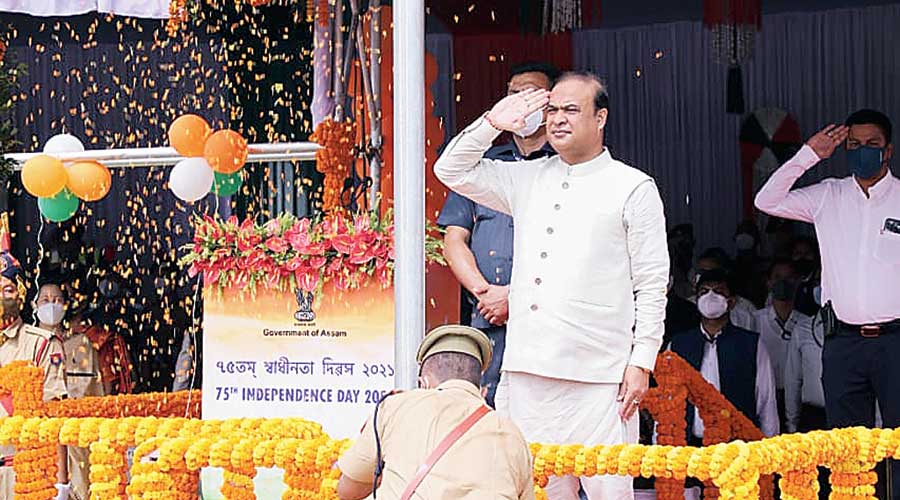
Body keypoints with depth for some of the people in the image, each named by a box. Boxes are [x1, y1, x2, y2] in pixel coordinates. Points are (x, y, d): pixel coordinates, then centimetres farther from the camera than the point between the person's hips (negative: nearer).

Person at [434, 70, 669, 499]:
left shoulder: (634, 188, 4)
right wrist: (491, 124, 8)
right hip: (528, 369, 5)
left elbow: (652, 286, 1)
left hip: (599, 378, -4)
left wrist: (642, 362, -5)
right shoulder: (527, 179, 17)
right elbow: (453, 171, 21)